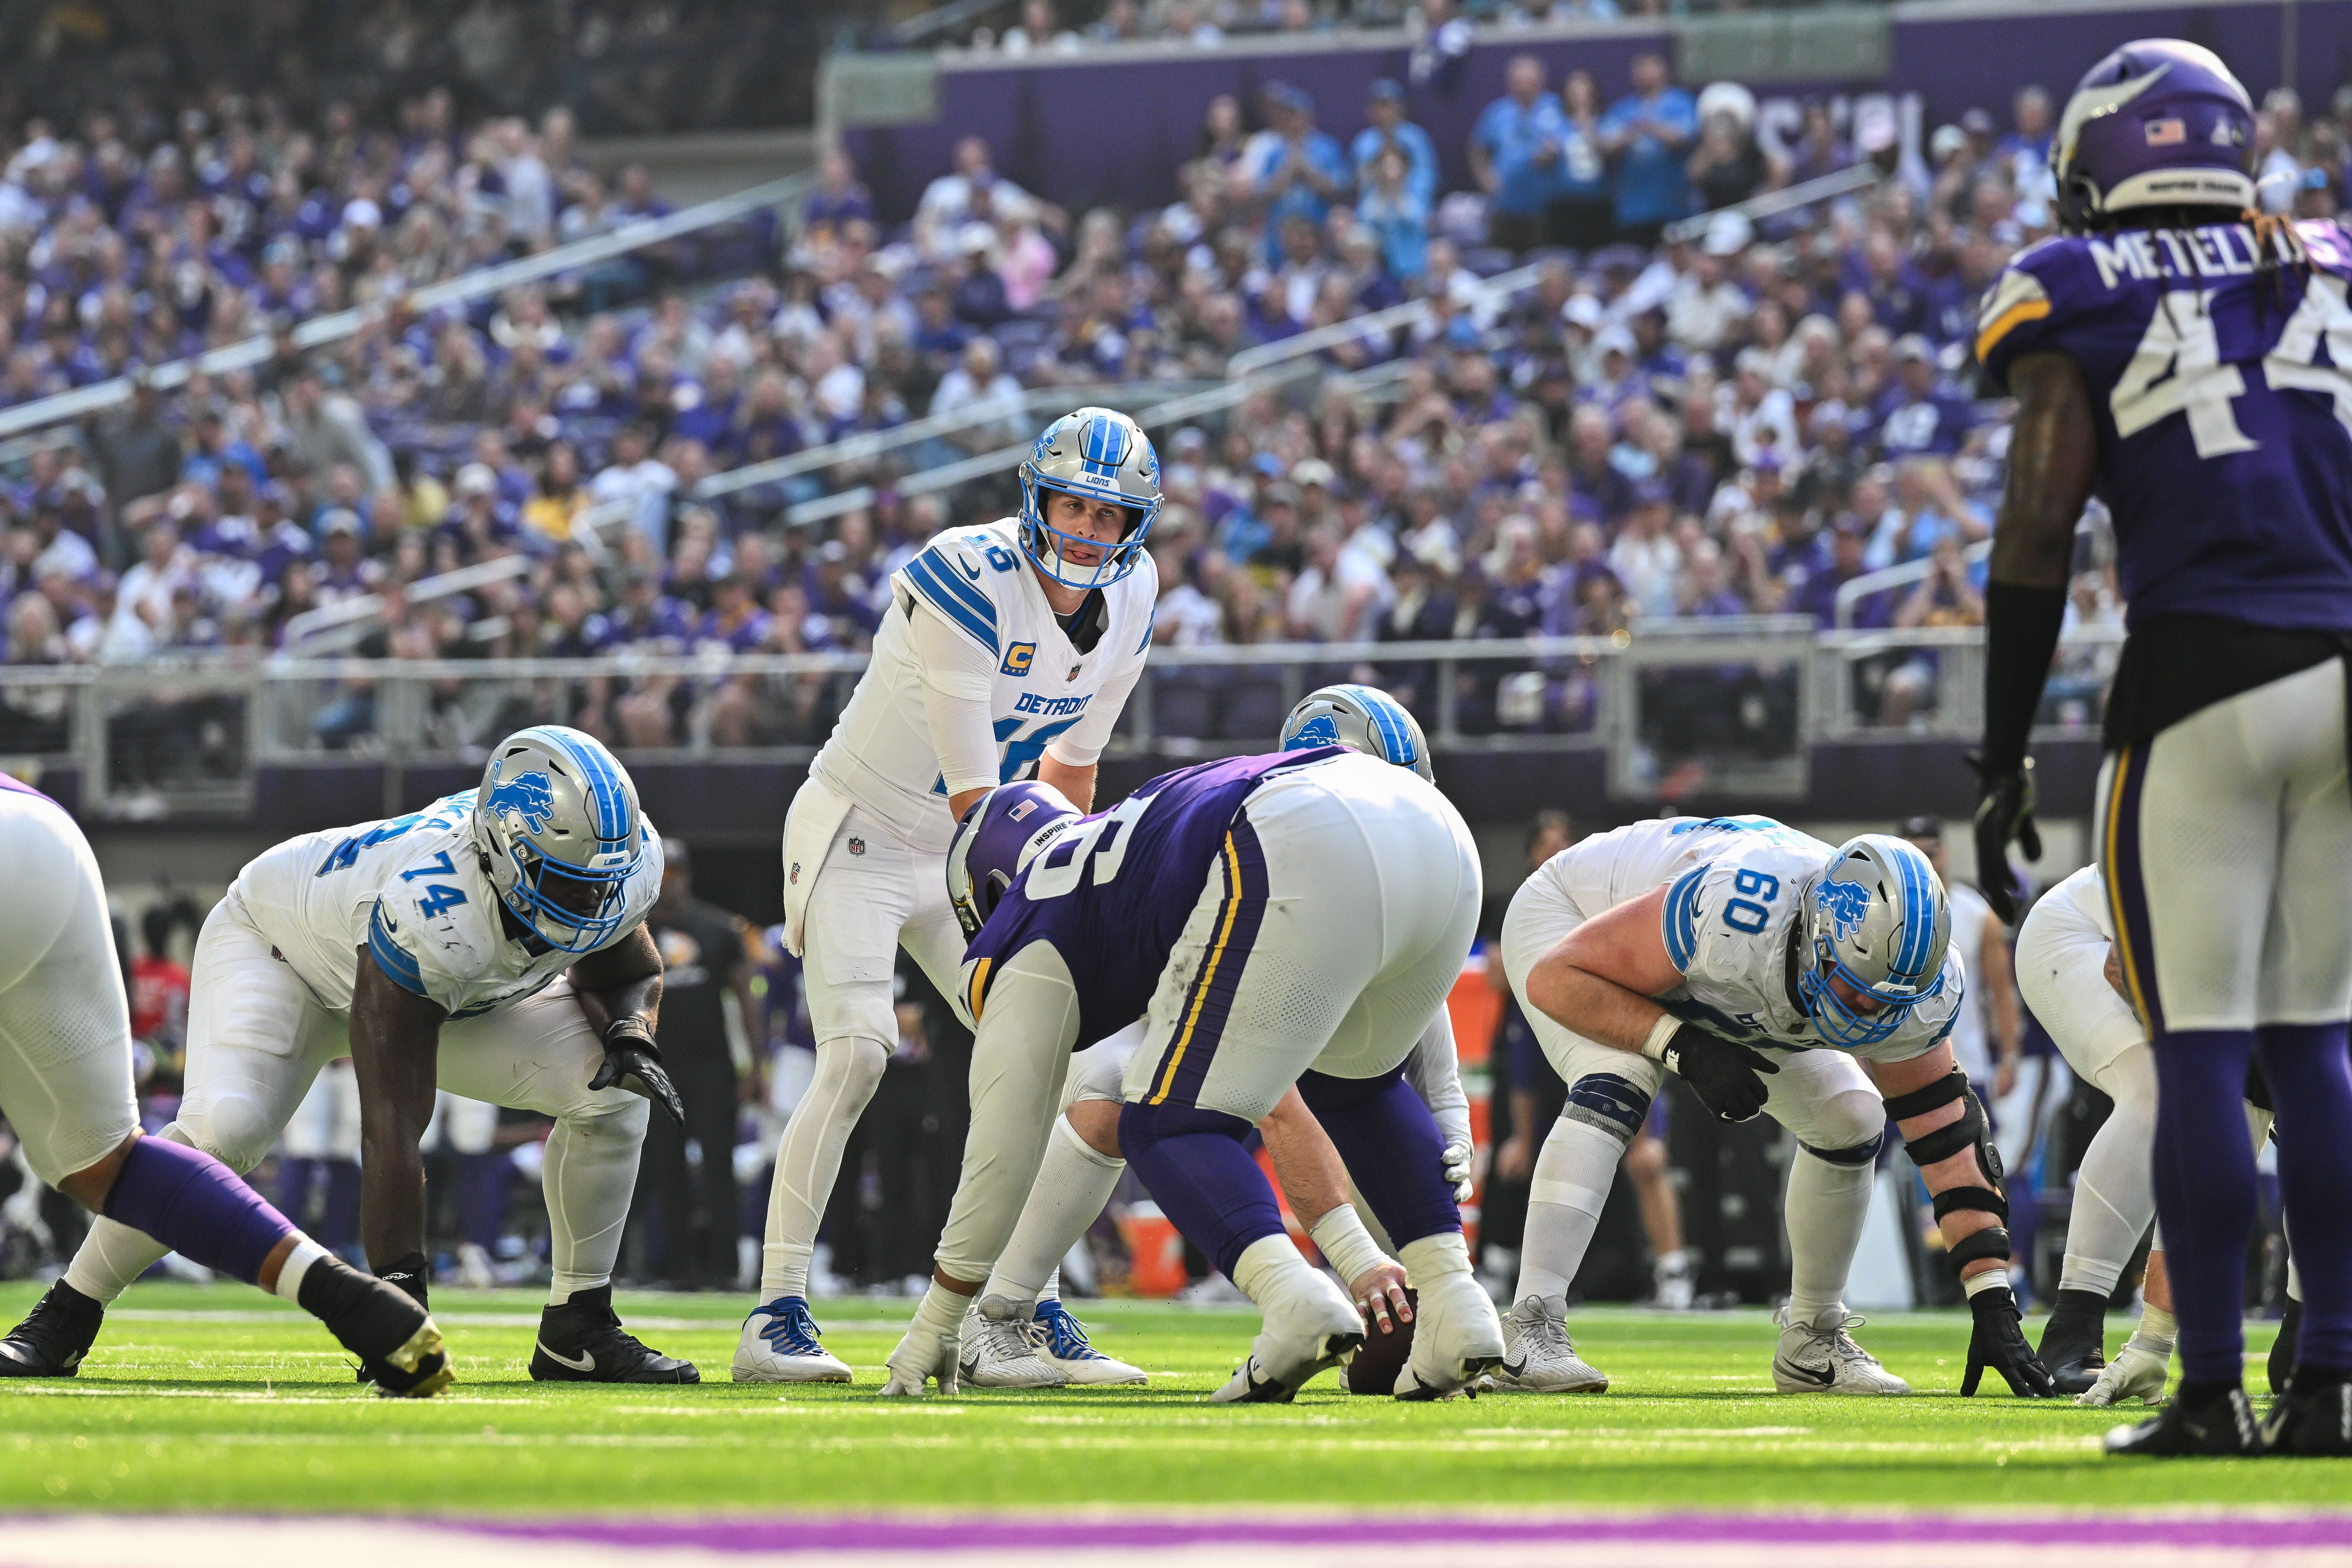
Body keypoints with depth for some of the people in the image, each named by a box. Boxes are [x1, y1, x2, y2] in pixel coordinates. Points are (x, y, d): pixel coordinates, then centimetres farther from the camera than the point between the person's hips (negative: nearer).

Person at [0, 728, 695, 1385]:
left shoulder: (628, 860, -27)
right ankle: (70, 1312, -13)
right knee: (224, 1130, -32)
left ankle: (576, 1332, -2)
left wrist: (629, 1033, -25)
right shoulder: (432, 914, -46)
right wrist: (399, 1291, -49)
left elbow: (628, 973, 0)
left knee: (611, 1092, -15)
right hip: (279, 946, -6)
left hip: (460, 993, 6)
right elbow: (392, 1128, -45)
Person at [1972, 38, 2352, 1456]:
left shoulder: (2080, 296, 2)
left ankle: (2213, 1393, -2)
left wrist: (2005, 760, -1)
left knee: (2201, 1047, -1)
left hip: (2201, 675, -4)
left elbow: (2040, 525, -5)